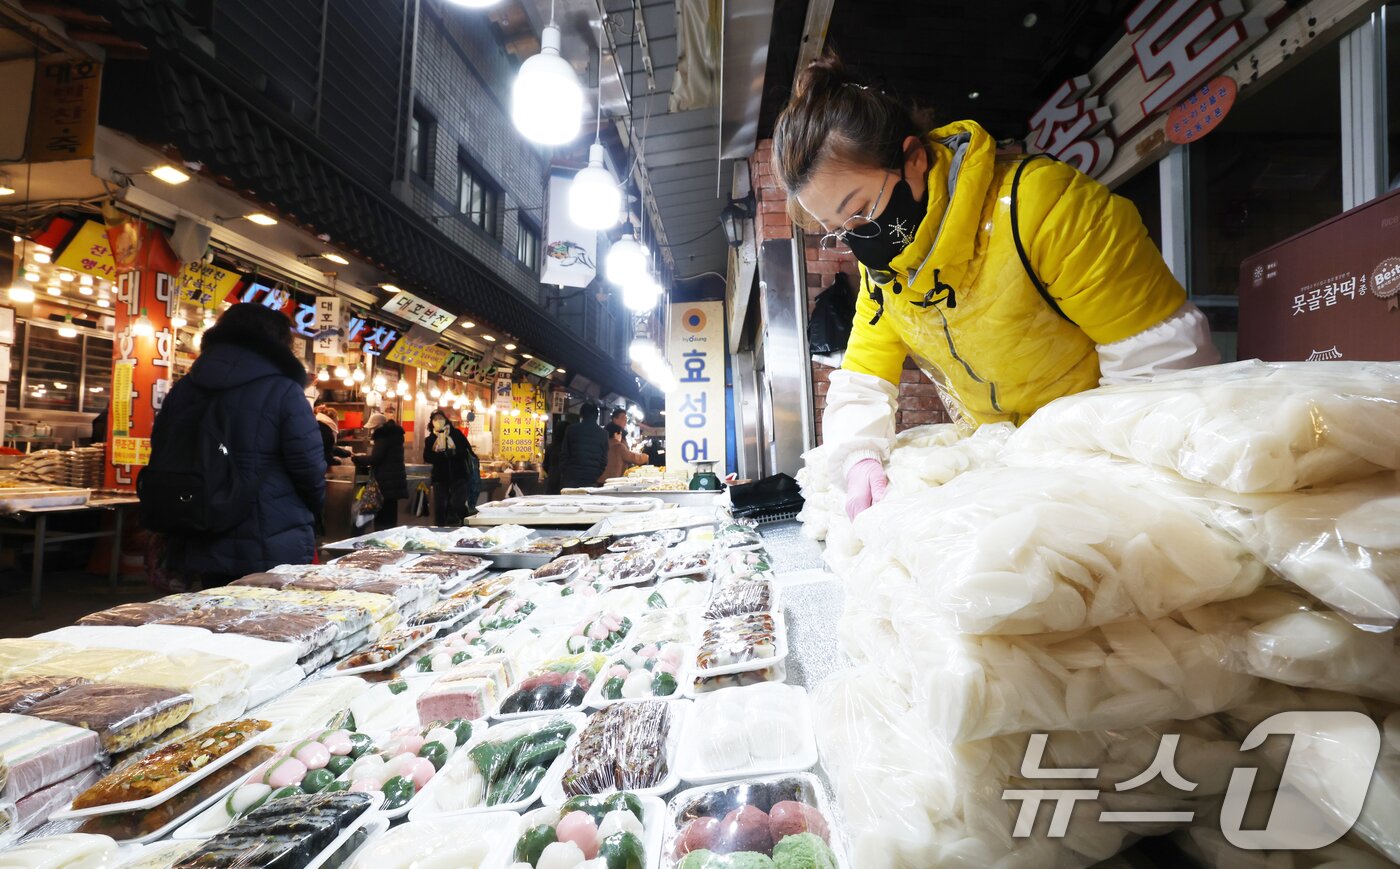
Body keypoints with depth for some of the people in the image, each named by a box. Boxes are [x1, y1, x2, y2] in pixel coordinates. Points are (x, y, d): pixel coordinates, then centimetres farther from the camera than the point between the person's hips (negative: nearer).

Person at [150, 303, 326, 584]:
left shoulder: (182, 390, 7)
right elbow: (310, 472, -12)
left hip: (203, 551, 6)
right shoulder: (283, 391, -12)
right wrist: (311, 519, 9)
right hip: (275, 552, -5)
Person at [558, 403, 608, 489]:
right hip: (593, 480, 1)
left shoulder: (571, 429, 1)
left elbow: (564, 455, 1)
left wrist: (563, 473, 8)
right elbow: (604, 460, 6)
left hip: (571, 478, -1)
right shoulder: (603, 434, 5)